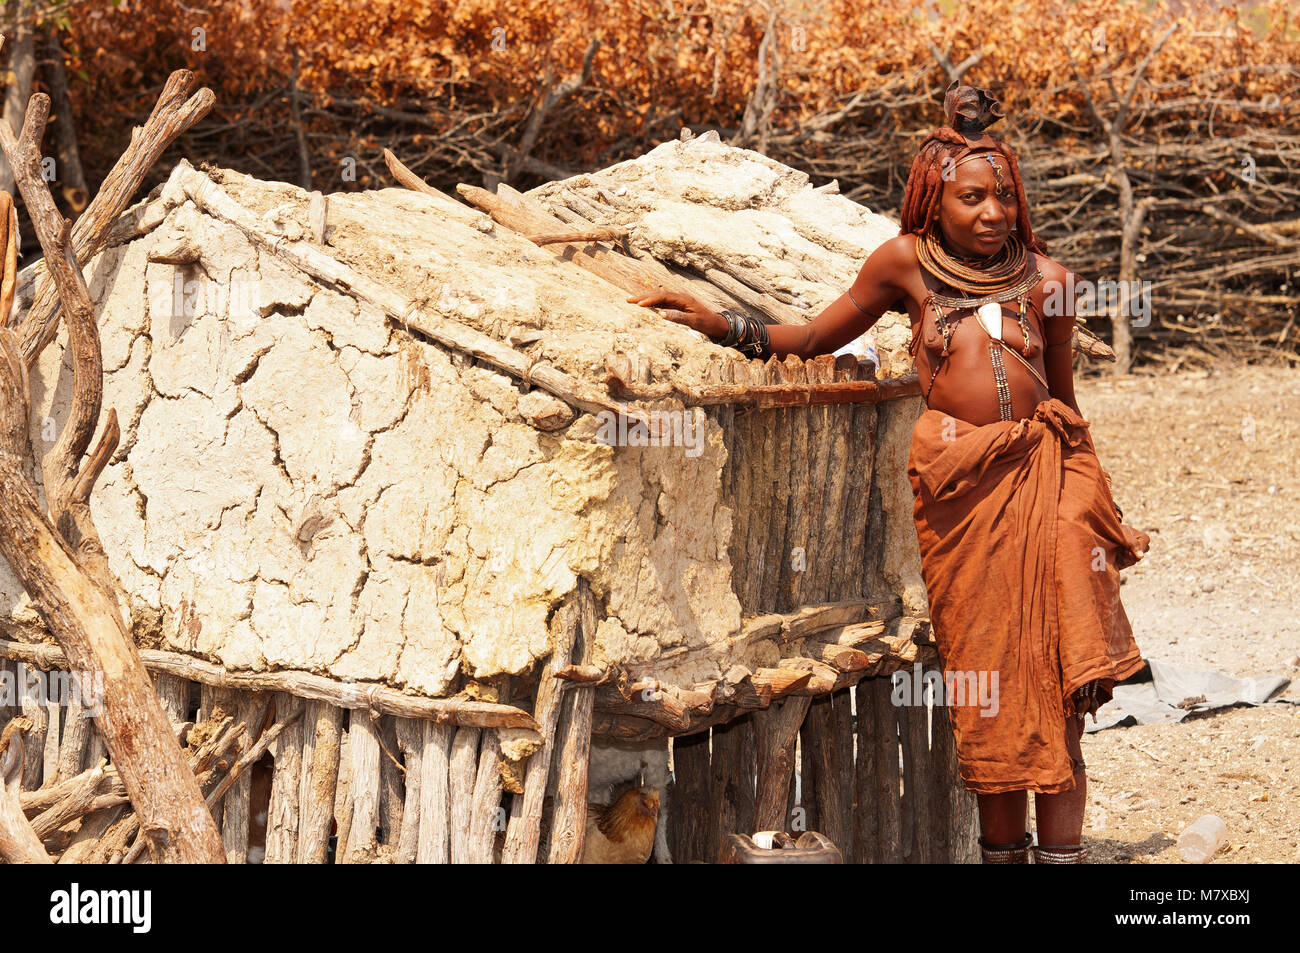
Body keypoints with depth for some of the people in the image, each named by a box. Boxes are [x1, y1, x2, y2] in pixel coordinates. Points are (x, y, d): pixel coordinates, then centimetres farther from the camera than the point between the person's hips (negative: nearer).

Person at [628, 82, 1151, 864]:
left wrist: (1108, 516, 18)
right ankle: (1003, 850, 14)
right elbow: (815, 339, 18)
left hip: (1042, 477, 1)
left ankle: (1062, 853, 5)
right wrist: (723, 326, 4)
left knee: (1056, 693, -2)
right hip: (959, 485, 0)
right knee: (989, 690, 4)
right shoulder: (907, 263, 7)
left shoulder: (1043, 277, 9)